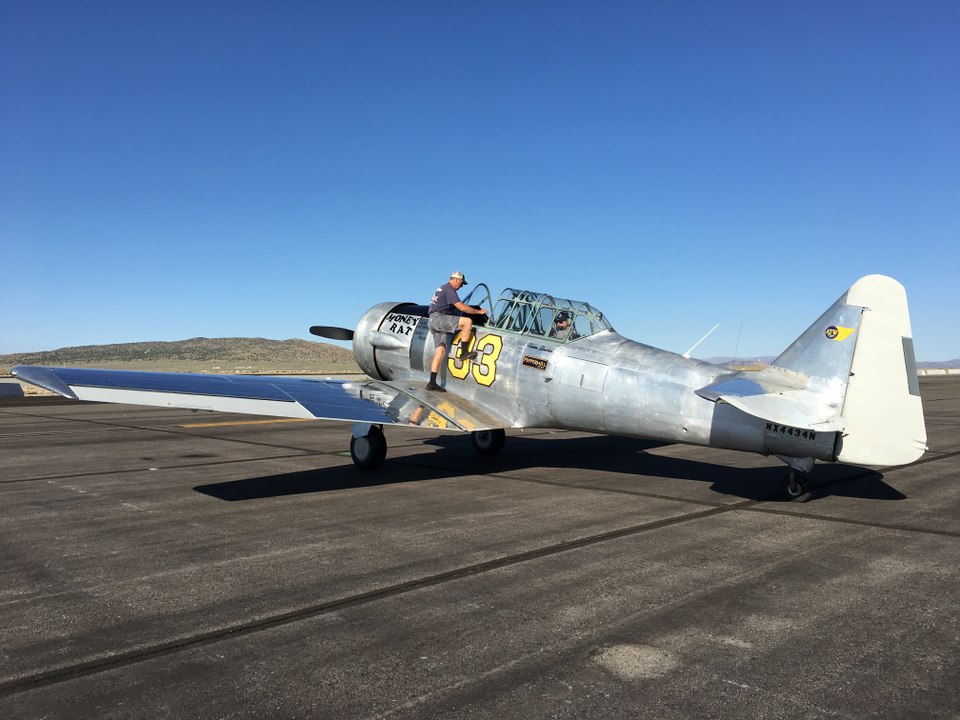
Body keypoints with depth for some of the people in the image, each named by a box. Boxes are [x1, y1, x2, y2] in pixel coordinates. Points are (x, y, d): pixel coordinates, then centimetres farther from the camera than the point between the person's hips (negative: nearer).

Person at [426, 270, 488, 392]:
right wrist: (479, 311, -3)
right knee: (467, 321, -17)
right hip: (439, 318, -10)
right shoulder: (449, 289, -5)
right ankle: (464, 353, -12)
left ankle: (432, 383, -6)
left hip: (433, 322, 10)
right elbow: (461, 307, -12)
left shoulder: (442, 288, 28)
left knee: (441, 349, 1)